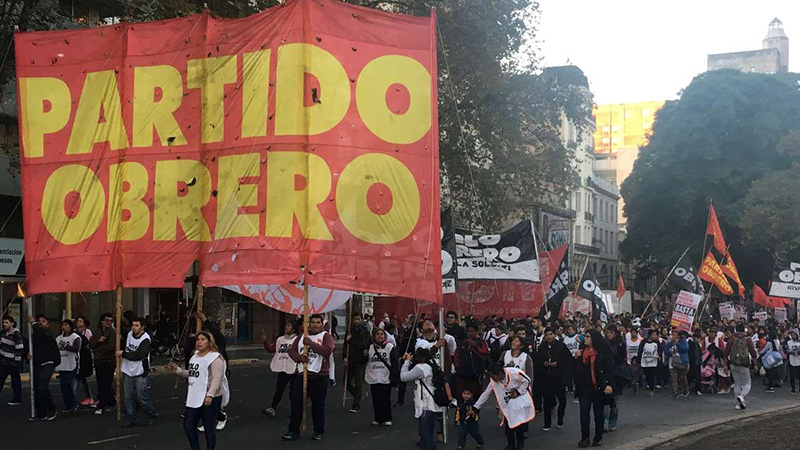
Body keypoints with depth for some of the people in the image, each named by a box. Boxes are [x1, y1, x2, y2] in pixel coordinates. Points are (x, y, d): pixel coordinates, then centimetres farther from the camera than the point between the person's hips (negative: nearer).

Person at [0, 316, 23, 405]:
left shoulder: (16, 335, -13)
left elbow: (20, 349, -14)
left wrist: (16, 361, -15)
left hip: (13, 362, -7)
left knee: (15, 381, 2)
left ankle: (16, 400, 9)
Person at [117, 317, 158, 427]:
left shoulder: (145, 339, -15)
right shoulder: (129, 334, 6)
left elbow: (138, 356, -22)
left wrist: (123, 354, -14)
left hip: (140, 373, -6)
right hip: (128, 371, 6)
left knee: (142, 397, -4)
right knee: (128, 397, 7)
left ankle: (152, 416, 14)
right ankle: (131, 419, 14)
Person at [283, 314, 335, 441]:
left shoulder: (326, 336, 0)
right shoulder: (302, 337, 17)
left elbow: (328, 350, -17)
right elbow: (291, 350, 12)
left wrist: (311, 343, -18)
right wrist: (299, 357, -8)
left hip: (319, 376, -4)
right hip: (301, 374, 4)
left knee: (318, 405, 5)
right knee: (296, 403, 1)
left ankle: (319, 431, 19)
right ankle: (293, 431, 8)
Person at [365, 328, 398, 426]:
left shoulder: (390, 347, 0)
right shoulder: (370, 348, 7)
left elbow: (394, 362, -2)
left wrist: (393, 374, -9)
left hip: (386, 378, -2)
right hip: (374, 378, 2)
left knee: (386, 399, 2)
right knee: (376, 399, 4)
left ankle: (387, 419, 12)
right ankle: (378, 418, 15)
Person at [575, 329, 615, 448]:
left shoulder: (603, 351, -7)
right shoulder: (582, 351, 8)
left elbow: (610, 368, -10)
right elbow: (577, 369, 14)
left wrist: (609, 384, -18)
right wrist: (576, 358, -4)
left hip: (599, 387, -3)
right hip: (585, 386, 3)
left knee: (598, 412, 9)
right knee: (584, 412, -5)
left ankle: (598, 438, 19)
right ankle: (584, 438, 2)